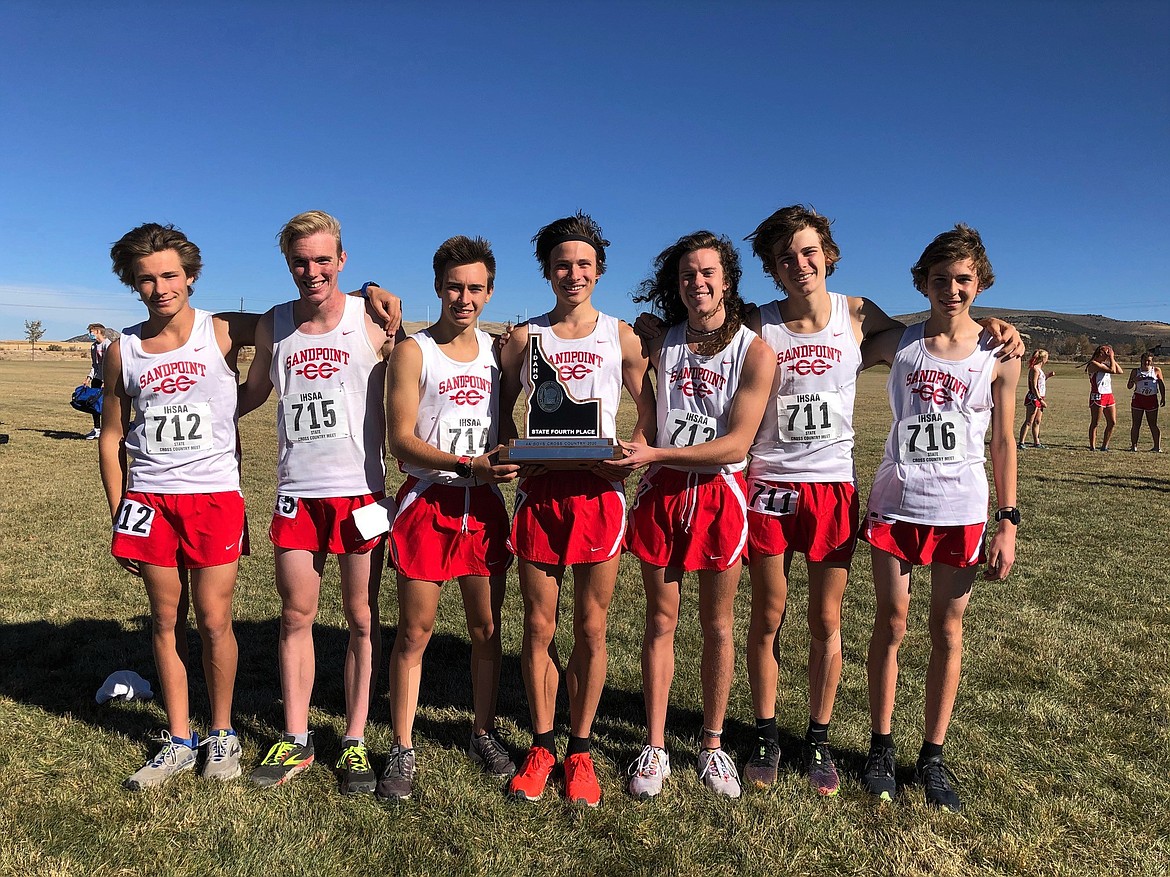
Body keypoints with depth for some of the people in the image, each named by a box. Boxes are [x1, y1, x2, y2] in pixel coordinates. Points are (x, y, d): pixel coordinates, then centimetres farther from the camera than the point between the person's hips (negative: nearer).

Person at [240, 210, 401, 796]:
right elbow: (250, 394, 20)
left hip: (361, 490, -3)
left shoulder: (372, 321, -2)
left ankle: (354, 743, 18)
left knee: (362, 620, 5)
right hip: (297, 493, 3)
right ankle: (295, 742, 24)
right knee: (295, 618, 9)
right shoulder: (274, 325, 8)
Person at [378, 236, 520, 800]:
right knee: (414, 632, 4)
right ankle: (402, 750, 18)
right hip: (428, 501, -4)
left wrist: (513, 461, -1)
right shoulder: (414, 352, -4)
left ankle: (483, 733, 29)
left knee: (487, 629, 11)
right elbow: (401, 441, -11)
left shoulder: (497, 349, 10)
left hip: (484, 504, 4)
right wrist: (468, 465, -22)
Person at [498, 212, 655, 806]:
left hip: (598, 493, 0)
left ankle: (579, 750, 22)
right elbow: (500, 412, 13)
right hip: (539, 492, 1)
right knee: (538, 628, 6)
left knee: (591, 629, 6)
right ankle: (542, 745, 24)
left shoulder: (621, 338, 6)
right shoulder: (524, 338, 8)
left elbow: (650, 413, 10)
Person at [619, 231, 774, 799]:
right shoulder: (660, 341, 2)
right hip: (662, 491, 2)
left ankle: (712, 745, 26)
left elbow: (736, 443, -14)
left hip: (720, 492, -1)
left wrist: (656, 453, -20)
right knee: (661, 620, 8)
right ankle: (654, 747, 20)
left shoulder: (755, 352, -6)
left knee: (717, 625, 9)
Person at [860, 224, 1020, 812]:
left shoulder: (999, 355, 2)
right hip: (895, 502, 0)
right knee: (891, 624, 7)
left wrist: (1008, 525, 1)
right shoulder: (896, 343, 2)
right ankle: (881, 748, 21)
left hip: (961, 509, 0)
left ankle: (932, 757, 22)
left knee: (947, 631, 8)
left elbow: (1003, 443, 4)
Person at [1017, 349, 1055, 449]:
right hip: (1033, 398, -9)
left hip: (1039, 398, 9)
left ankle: (1036, 442, 19)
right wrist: (1040, 399, -21)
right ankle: (1020, 443, -11)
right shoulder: (1034, 369, -14)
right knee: (1029, 422, -10)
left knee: (1037, 422, 13)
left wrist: (1048, 376, 20)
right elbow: (1034, 387, -19)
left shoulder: (1039, 369, 16)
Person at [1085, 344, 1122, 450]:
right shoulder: (1093, 364, -12)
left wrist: (1113, 359, 10)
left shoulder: (1105, 364, 16)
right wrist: (1111, 357, -9)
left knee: (1112, 422, 7)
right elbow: (1112, 370, -20)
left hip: (1109, 395, 9)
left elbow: (1119, 371, 12)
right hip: (1097, 396, -9)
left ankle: (1104, 446, 14)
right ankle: (1092, 447, 1)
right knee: (1095, 423, -3)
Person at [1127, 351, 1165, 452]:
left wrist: (1163, 398, 3)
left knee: (1153, 424, 1)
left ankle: (1157, 446, 5)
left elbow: (1161, 385, 9)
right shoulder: (1136, 371, 6)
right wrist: (1134, 380, -15)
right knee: (1136, 424, 2)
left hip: (1152, 399, 0)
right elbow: (1129, 386, 6)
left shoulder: (1156, 370, 6)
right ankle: (1133, 445, 6)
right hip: (1138, 398, 0)